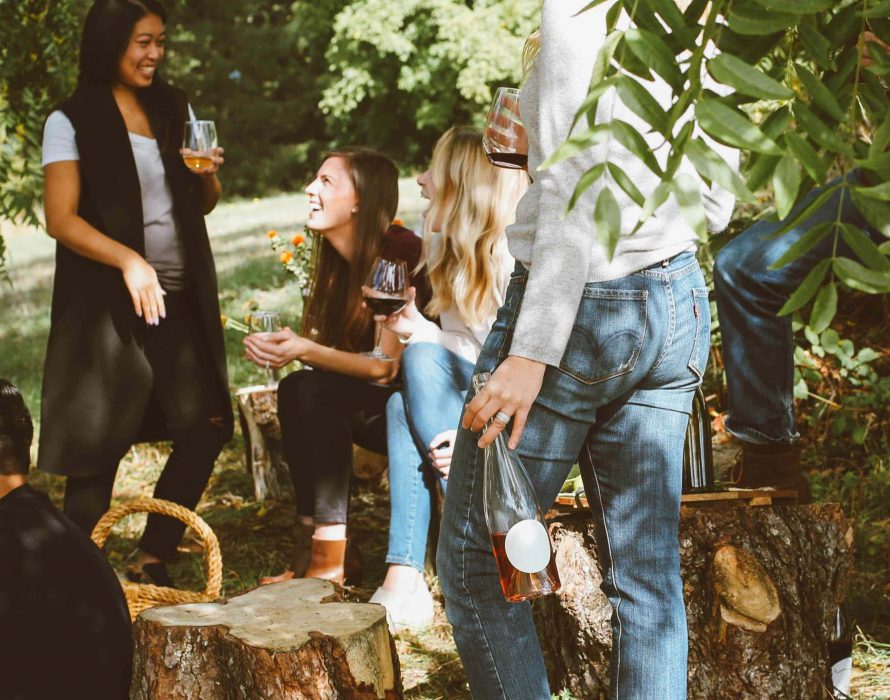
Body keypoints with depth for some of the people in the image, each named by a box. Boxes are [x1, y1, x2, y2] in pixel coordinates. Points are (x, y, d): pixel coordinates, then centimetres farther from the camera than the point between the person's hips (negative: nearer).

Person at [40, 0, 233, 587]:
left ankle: (154, 560, 14)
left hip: (180, 297, 5)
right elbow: (62, 218, -11)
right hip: (108, 302, -5)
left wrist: (209, 176, -1)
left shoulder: (175, 109, 13)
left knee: (207, 424, -1)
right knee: (101, 443, -4)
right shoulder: (72, 122, -4)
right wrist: (129, 260, -24)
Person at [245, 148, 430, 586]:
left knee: (311, 390, -25)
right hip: (377, 407, 7)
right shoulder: (340, 262, 6)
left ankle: (329, 560, -23)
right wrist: (285, 348, -18)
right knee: (296, 390, -16)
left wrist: (306, 351, -30)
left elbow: (387, 366, -22)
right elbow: (329, 349, 2)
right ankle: (311, 549, -15)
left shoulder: (399, 255, -18)